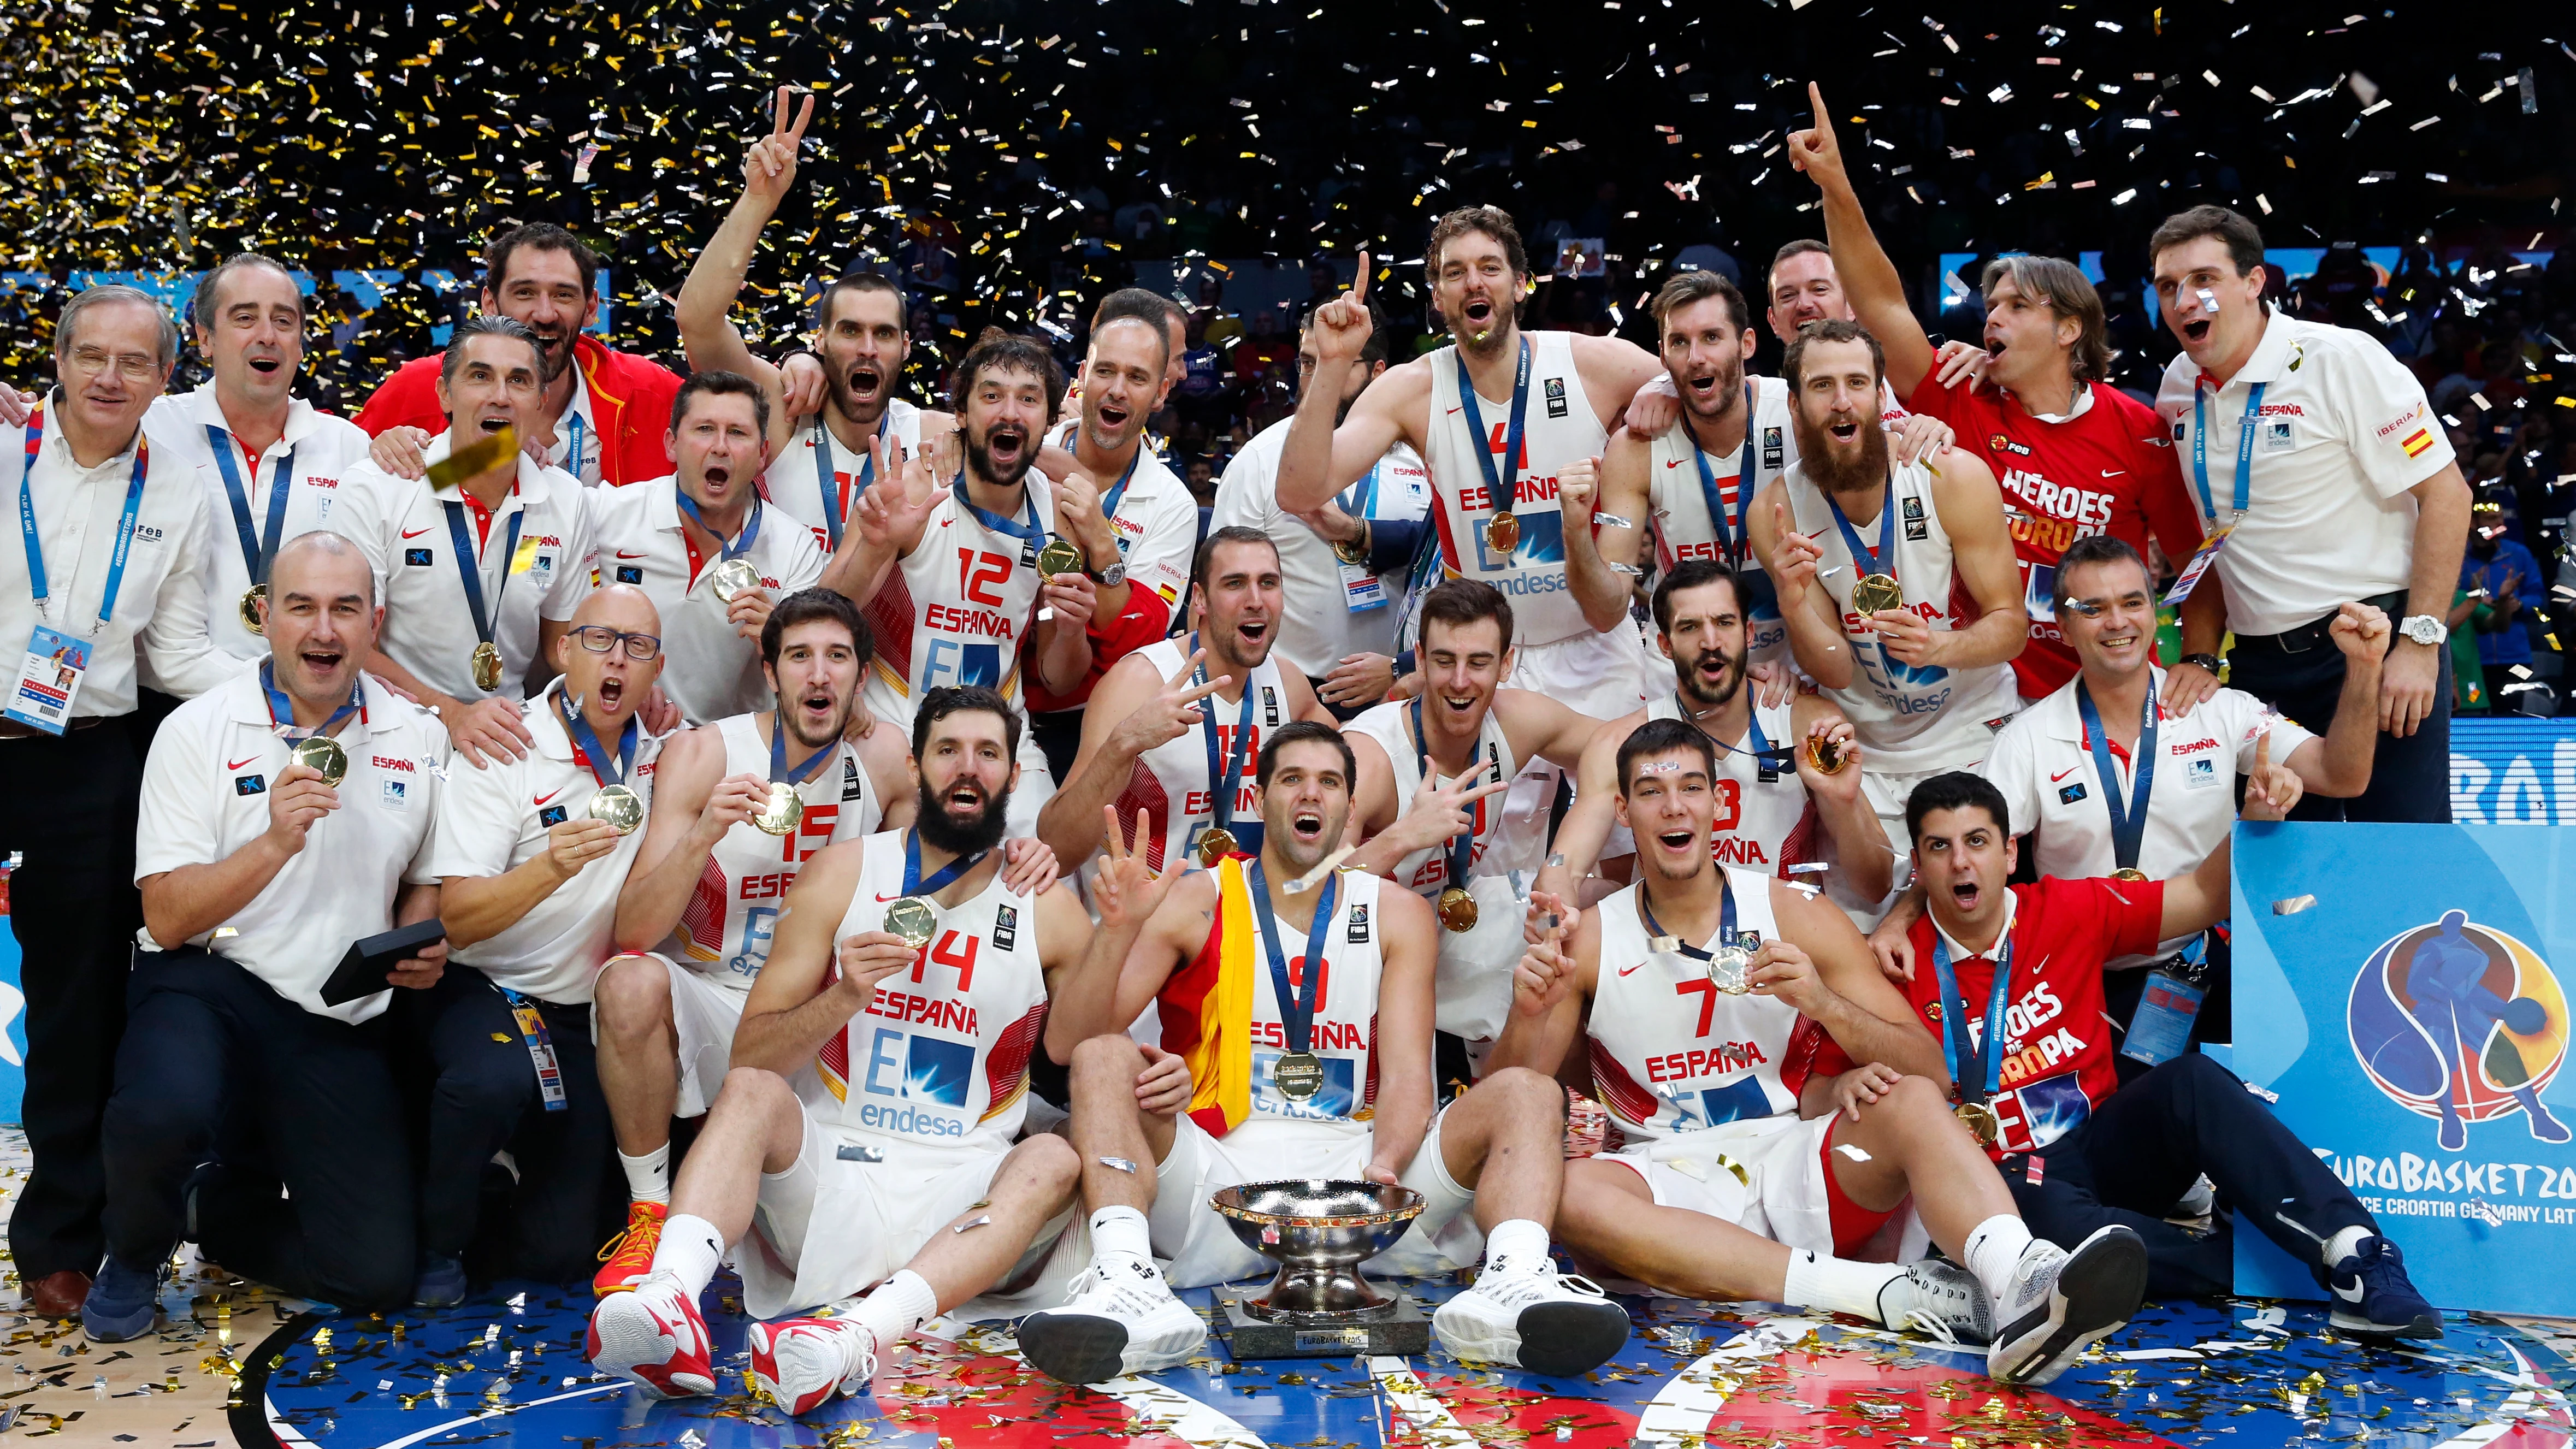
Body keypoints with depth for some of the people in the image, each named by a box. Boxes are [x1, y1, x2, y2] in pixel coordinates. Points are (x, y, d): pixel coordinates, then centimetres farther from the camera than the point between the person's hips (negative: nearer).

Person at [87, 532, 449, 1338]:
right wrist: (277, 842, -24)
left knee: (377, 1276, -7)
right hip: (211, 982, -3)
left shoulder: (418, 739, 7)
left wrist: (422, 949, -3)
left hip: (345, 1021, 3)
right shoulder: (197, 731, -3)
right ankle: (134, 1256, 0)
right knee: (164, 1110, -38)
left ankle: (221, 1208, 26)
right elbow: (167, 919, -9)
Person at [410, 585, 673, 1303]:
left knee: (560, 1251, -2)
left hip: (583, 1013, 4)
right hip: (481, 987, -4)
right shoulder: (507, 752, -10)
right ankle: (436, 1242, -11)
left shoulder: (660, 754, 5)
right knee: (496, 1078, -39)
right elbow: (458, 919, -17)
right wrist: (551, 866, -37)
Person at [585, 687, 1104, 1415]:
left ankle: (859, 1335, -52)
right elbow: (749, 1057, 2)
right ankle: (672, 1304, -49)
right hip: (829, 1171, 0)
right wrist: (845, 998, -16)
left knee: (1055, 1160, -30)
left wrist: (1151, 1085, -12)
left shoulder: (1049, 910, 6)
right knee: (750, 1093, -25)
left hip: (960, 1196, 0)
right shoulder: (844, 874, 5)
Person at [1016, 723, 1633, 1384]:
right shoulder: (1196, 902, 6)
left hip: (1355, 1165, 2)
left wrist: (1382, 1169, -22)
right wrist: (1118, 930, -20)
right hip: (1218, 1176, -1)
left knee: (1527, 1093, -16)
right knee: (1105, 1061, -24)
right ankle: (1127, 1286, -45)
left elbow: (1408, 1076, 0)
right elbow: (1067, 1044, -2)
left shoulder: (1396, 915, 11)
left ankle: (1513, 1282, -44)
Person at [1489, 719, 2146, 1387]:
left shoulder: (1796, 914, 6)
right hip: (1675, 1188, -1)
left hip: (1795, 1166, 1)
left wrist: (1824, 1003, -17)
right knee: (1566, 1192, -33)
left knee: (1912, 1104, -26)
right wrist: (1528, 1018, -18)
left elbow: (1927, 1071, 2)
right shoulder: (1589, 942, 6)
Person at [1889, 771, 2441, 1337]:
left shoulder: (2069, 911, 5)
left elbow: (2205, 895, 9)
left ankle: (2354, 1251, -36)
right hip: (2011, 1176, -3)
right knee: (2041, 1215, -38)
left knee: (2187, 1080, -28)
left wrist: (2254, 822, -8)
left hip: (2103, 1148, 3)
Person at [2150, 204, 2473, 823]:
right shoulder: (2178, 390, 8)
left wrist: (2419, 643, -16)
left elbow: (2445, 491, -11)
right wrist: (2200, 656, 7)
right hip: (2259, 666, 5)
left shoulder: (2341, 360, -9)